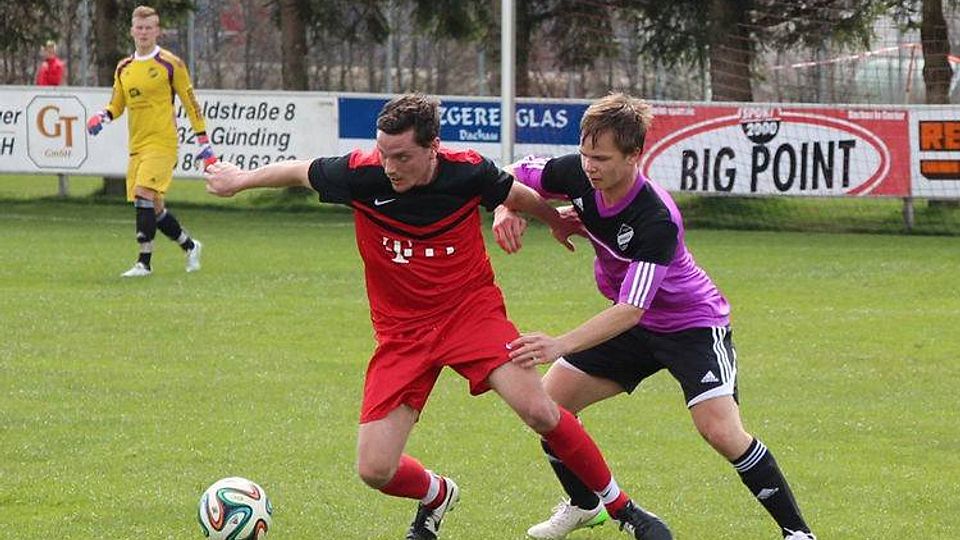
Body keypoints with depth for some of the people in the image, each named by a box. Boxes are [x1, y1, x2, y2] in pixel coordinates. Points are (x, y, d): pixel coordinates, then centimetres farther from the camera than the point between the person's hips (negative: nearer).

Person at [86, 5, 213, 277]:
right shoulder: (123, 68, 13)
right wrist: (102, 117, -2)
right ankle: (190, 246, 28)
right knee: (153, 208, 7)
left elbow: (191, 104, 1)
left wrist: (204, 143, 0)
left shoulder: (170, 65, -3)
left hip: (162, 143, -6)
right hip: (136, 145, 6)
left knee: (144, 196, -20)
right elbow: (117, 105, 21)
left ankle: (144, 262, -17)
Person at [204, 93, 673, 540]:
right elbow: (300, 172, 4)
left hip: (471, 309, -1)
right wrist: (239, 180, 18)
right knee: (375, 471, -8)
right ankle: (436, 497, 29)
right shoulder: (362, 175, -17)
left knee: (540, 412, -23)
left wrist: (560, 222, 24)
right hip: (401, 331, 1)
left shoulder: (468, 171, -17)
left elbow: (517, 196, 6)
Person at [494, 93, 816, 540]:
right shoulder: (577, 175, -18)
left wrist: (561, 346, -51)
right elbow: (513, 177, 2)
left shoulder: (656, 220, -36)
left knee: (722, 433, -23)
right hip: (631, 324, 7)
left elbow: (632, 309, -41)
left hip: (692, 323, -7)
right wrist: (507, 211, -22)